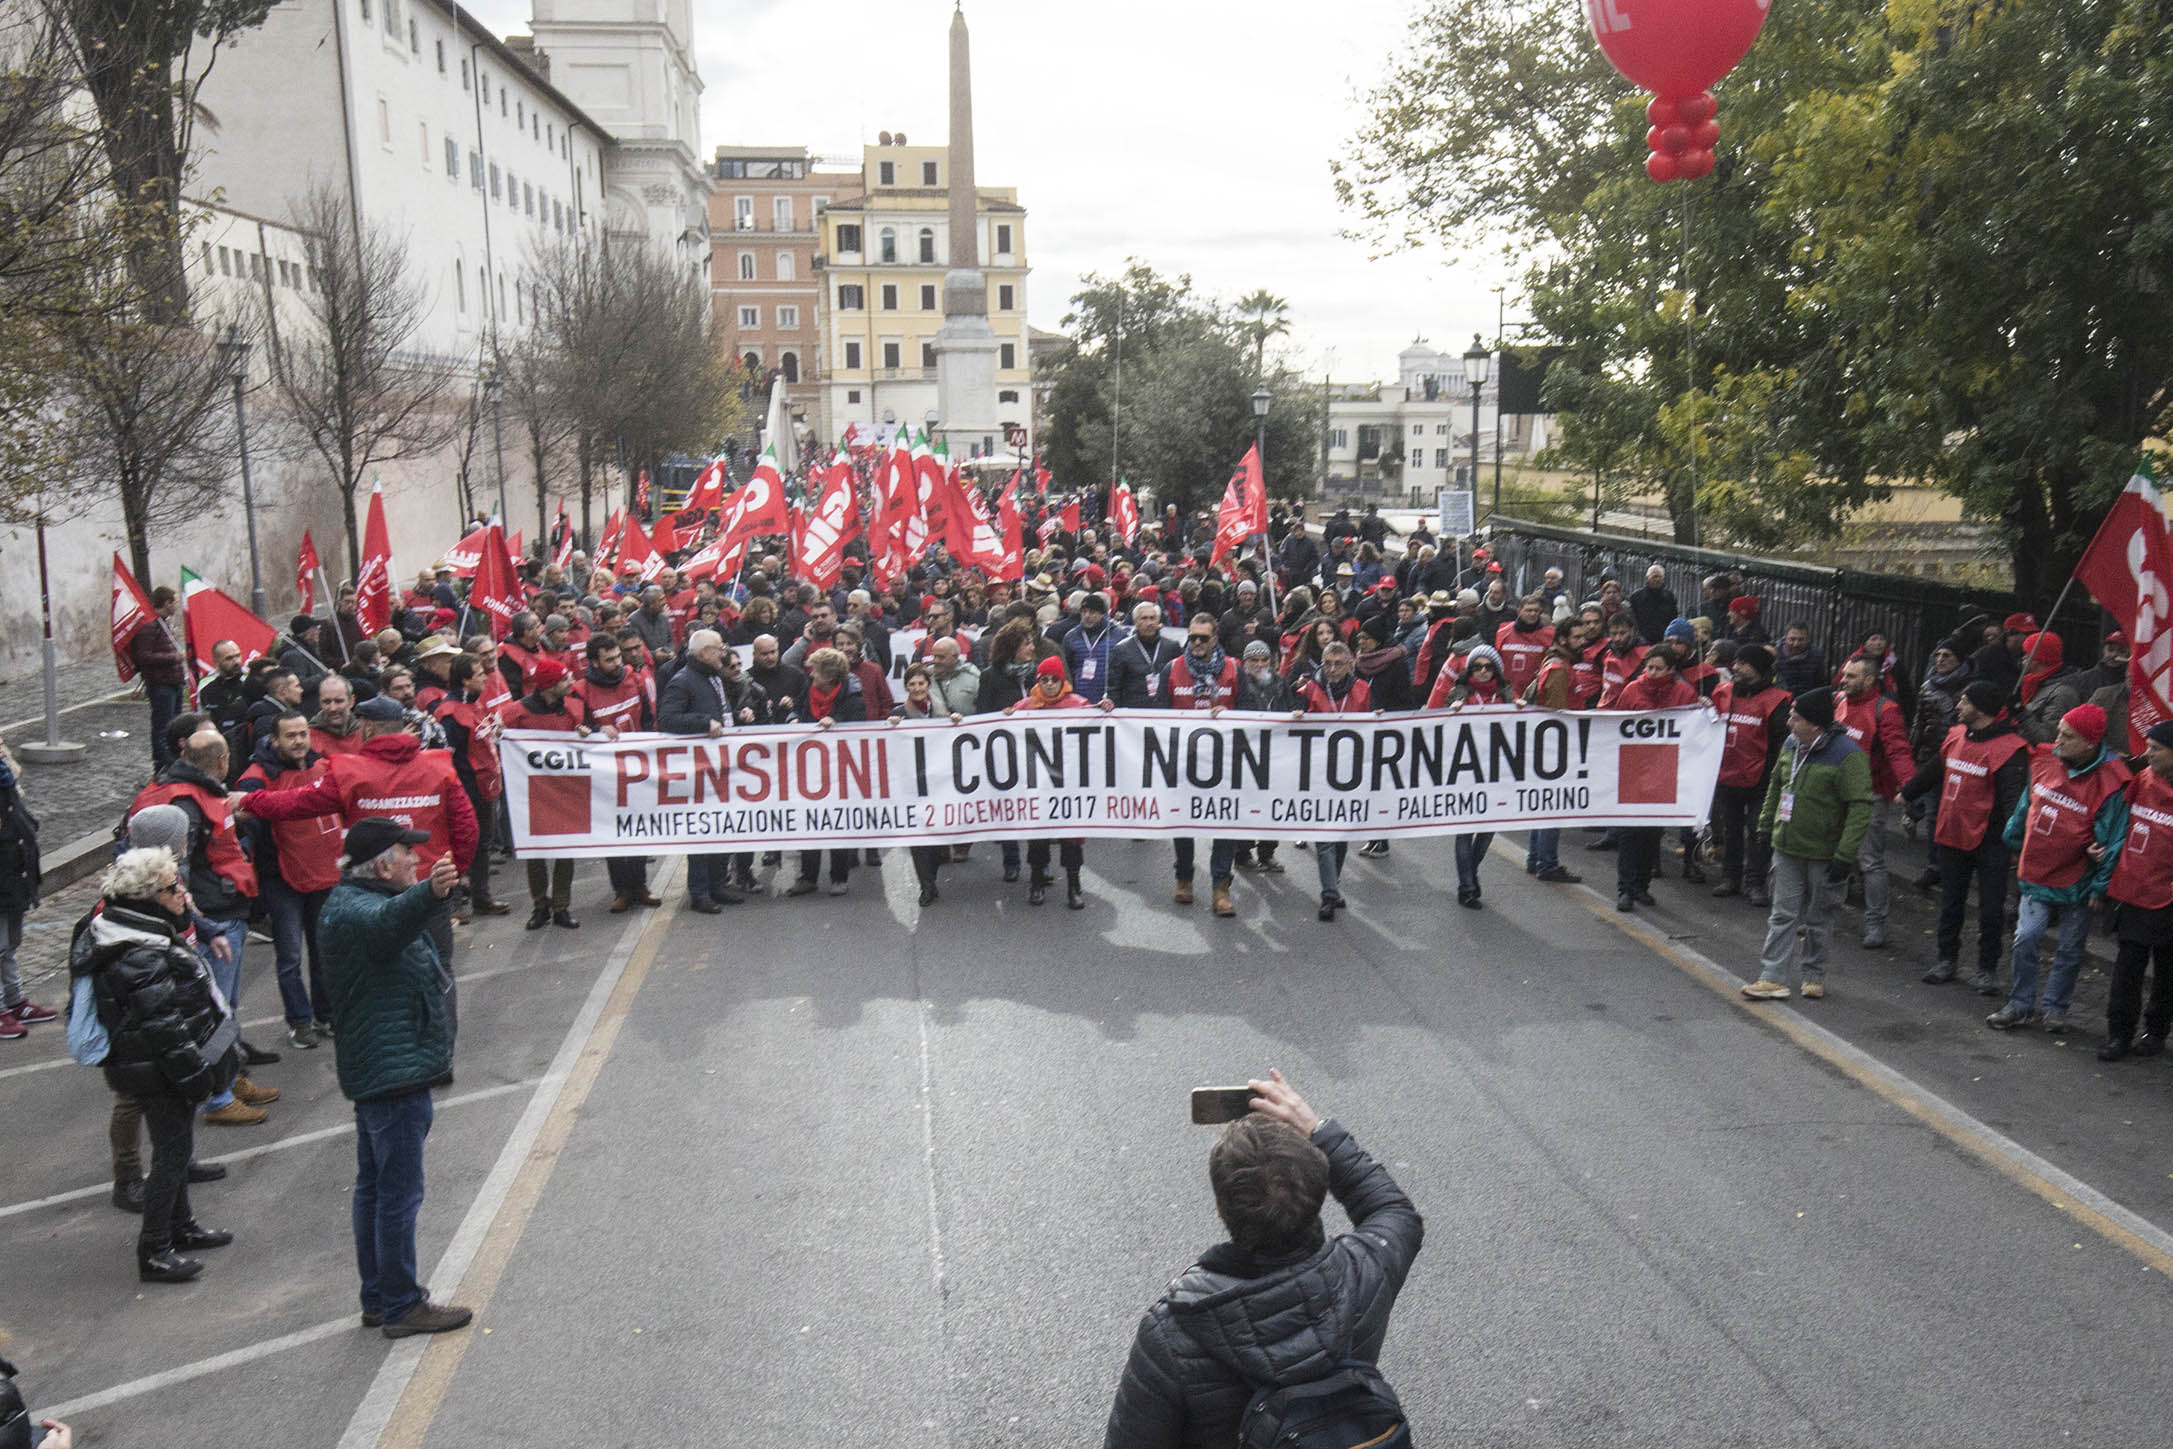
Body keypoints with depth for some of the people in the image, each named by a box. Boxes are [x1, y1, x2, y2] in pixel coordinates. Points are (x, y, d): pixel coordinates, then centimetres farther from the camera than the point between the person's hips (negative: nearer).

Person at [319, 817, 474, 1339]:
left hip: (377, 1070, 12)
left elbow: (398, 920, 35)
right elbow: (390, 921, -47)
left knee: (374, 1186, 18)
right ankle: (400, 1306, 6)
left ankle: (377, 1299, 29)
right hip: (394, 1072, -12)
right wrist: (430, 892, -65)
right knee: (399, 1192, -3)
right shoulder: (354, 910, -21)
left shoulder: (356, 899, 13)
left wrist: (433, 893, 50)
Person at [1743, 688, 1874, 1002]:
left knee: (1817, 917, 10)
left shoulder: (1847, 755, -18)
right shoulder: (1791, 745, 4)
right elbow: (1776, 785, 19)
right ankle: (1773, 978, 6)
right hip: (1786, 847, 5)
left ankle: (1813, 976, 25)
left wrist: (1844, 855, -20)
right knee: (1783, 914, 5)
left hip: (1822, 854, -5)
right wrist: (1766, 825, 17)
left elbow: (1860, 808, -18)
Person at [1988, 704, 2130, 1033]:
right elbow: (2025, 806, 13)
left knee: (2070, 950, 10)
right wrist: (2013, 843, 21)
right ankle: (2021, 1005, 12)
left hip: (2077, 882, -3)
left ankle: (2053, 1007, 26)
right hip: (2037, 872, 3)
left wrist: (2099, 886, -10)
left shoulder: (2110, 782, -17)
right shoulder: (2045, 761, -4)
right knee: (2026, 939, -2)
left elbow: (2112, 838, -12)